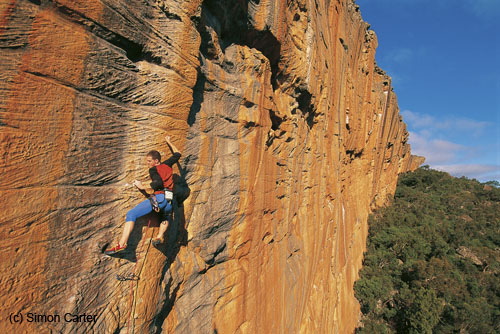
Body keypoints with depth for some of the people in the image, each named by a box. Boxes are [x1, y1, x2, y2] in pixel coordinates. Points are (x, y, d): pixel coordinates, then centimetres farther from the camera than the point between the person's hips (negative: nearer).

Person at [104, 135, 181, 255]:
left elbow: (159, 183, -14)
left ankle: (122, 244, -12)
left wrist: (142, 187, -5)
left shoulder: (153, 169, 5)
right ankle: (159, 236, 15)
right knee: (165, 216, 39)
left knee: (131, 214, -1)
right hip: (169, 202, 7)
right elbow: (177, 154, 38)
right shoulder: (167, 165, 22)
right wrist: (169, 142, 47)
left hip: (159, 197, -7)